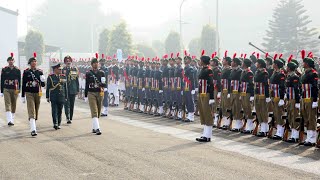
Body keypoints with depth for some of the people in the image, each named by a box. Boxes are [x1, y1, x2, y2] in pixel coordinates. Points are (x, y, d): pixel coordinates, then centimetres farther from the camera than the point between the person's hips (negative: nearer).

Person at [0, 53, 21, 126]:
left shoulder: (17, 70, 4)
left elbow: (19, 81, 6)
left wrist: (18, 90, -1)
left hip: (14, 90, 1)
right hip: (6, 90, -1)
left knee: (14, 105, 8)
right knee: (8, 104, -12)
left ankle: (12, 120, 19)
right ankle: (9, 120, -21)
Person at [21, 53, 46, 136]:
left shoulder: (40, 72, 5)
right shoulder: (26, 72, -1)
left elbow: (43, 85, 6)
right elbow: (23, 85, 2)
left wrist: (43, 80, -17)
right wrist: (23, 96, 1)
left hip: (38, 93, 3)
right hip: (29, 93, -3)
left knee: (36, 111, 14)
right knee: (31, 111, -14)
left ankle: (33, 125, 34)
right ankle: (33, 130, -23)